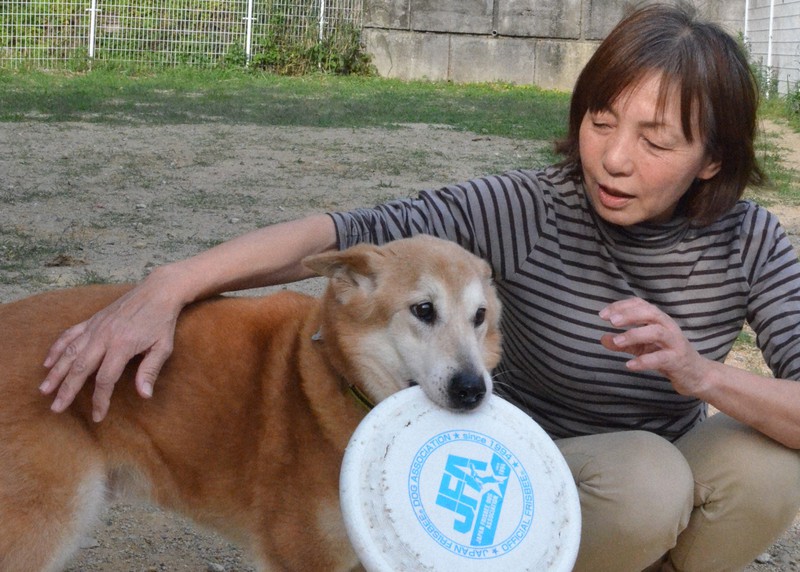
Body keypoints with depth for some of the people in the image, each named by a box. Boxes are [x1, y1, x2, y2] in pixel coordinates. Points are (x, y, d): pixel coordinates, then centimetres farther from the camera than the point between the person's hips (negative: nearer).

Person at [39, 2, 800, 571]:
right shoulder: (526, 210, -23)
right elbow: (346, 231, -35)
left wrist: (705, 375, -41)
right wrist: (169, 285, -48)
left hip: (676, 456, 3)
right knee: (645, 476, -34)